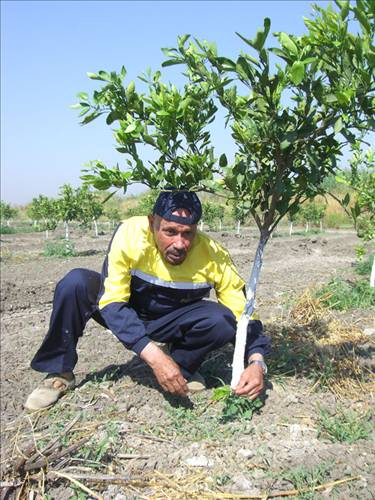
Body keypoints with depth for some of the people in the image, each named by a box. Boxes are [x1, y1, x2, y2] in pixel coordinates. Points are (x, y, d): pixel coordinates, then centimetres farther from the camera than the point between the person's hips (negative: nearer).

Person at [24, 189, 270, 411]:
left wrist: (257, 362, -37)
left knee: (222, 320, -29)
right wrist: (154, 355, -43)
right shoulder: (130, 234, -32)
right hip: (125, 313, 0)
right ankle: (59, 373, -8)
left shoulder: (214, 256, -27)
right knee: (76, 283, -29)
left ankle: (182, 368, 1)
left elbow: (244, 312, -19)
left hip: (170, 322, 1)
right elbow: (112, 303, -32)